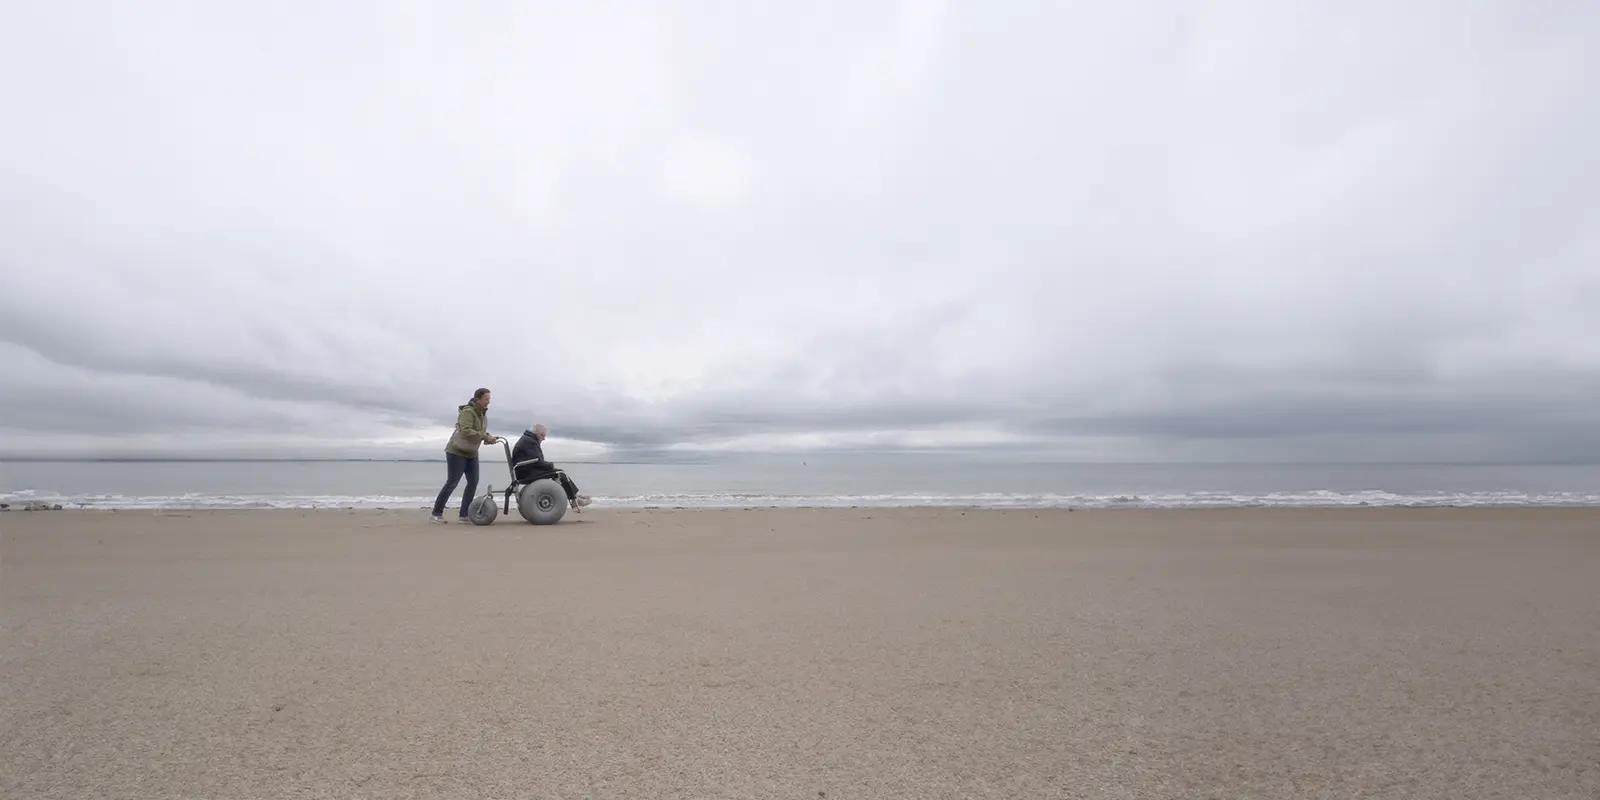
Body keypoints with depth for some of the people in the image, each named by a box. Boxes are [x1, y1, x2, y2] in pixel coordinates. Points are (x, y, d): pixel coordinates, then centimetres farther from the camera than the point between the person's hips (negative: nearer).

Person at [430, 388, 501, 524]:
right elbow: (466, 431, -31)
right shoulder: (467, 412, -18)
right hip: (457, 451, -8)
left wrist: (489, 438, -8)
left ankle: (463, 515, 6)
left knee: (473, 482, 1)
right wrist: (486, 437, -31)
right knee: (452, 483, -5)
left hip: (471, 453, 8)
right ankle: (436, 513, 7)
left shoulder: (483, 414, 9)